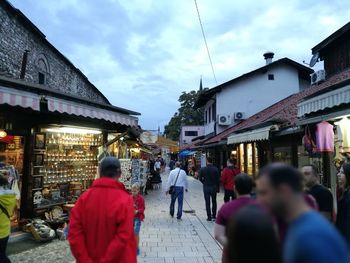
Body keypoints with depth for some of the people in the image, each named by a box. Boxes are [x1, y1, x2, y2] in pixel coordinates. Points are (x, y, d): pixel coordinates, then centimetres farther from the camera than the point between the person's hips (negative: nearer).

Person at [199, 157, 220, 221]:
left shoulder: (202, 169, -9)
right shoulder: (216, 169, -8)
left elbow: (200, 178, -1)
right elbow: (218, 180, -5)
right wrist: (218, 188, 4)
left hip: (206, 187, -1)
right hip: (214, 187, 1)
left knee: (207, 203, 6)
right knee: (214, 202, 16)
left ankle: (209, 217, 8)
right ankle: (214, 216, 20)